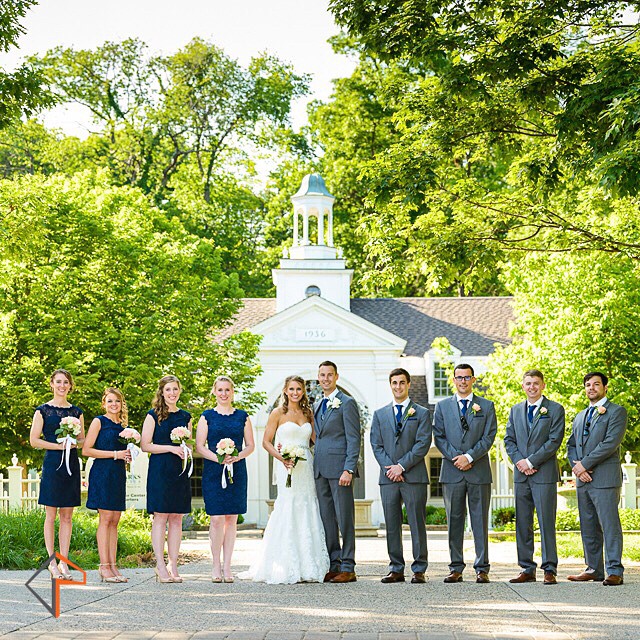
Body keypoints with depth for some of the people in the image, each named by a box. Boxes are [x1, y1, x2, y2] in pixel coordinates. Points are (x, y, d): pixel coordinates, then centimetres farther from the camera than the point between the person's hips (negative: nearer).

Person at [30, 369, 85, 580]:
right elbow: (34, 440, -3)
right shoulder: (43, 410, 1)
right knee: (51, 515, -2)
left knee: (67, 515, 4)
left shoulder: (76, 411, 12)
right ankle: (52, 561, 1)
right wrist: (58, 445, -14)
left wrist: (75, 443, -6)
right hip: (52, 464, -4)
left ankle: (64, 561, 7)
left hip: (72, 465, 4)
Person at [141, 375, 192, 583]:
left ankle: (173, 566, 8)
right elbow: (145, 445, -6)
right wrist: (171, 448, -13)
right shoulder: (154, 415, 0)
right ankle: (160, 566, -4)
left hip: (180, 472, 5)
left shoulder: (185, 416, 14)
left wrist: (186, 450, 0)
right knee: (160, 517, -6)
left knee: (177, 518, 4)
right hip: (160, 470, -5)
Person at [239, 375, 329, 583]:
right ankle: (286, 568, -6)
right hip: (287, 468, -4)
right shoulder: (278, 413, 2)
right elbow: (266, 441, 0)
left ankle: (307, 568, 8)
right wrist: (280, 457, -15)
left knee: (307, 512, 3)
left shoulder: (308, 413, 15)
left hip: (306, 466, 4)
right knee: (288, 511, -9)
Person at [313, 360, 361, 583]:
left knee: (344, 519, -4)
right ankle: (333, 566, 12)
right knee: (326, 520, 8)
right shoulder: (317, 405, 19)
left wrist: (348, 470, -17)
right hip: (320, 470, 7)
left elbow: (353, 439, -9)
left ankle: (348, 568, -2)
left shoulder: (347, 403, -4)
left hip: (339, 469, -7)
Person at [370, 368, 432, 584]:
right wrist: (388, 468, -7)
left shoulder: (421, 413, 5)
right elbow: (376, 445, 8)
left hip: (414, 477, -3)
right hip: (388, 477, 3)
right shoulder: (380, 414, 15)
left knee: (417, 524, -2)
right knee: (391, 525, 4)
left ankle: (419, 570, 1)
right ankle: (396, 569, 9)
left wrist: (402, 466, -11)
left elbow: (423, 444, -4)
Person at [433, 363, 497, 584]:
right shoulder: (442, 406, 12)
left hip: (479, 471, -1)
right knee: (454, 521, 3)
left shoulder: (486, 406, 8)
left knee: (480, 521, -1)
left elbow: (489, 437, 0)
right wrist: (456, 458, -8)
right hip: (452, 472, 1)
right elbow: (439, 437, 5)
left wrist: (469, 457, -11)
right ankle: (456, 568, 6)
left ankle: (482, 569, 1)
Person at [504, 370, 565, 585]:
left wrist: (530, 461, -11)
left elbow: (554, 441, -7)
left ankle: (550, 569, -2)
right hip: (521, 474, 5)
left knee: (546, 522, -5)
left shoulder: (555, 409, 1)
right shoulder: (515, 410, 16)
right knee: (523, 524, 5)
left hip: (544, 473, -5)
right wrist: (519, 461, -5)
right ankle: (527, 569, 10)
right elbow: (509, 440, 13)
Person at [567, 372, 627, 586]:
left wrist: (584, 464, -12)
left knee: (610, 526, -9)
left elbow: (611, 443, -12)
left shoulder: (616, 411, -1)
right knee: (588, 528, 8)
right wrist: (576, 466, -3)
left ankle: (614, 571, -10)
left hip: (605, 478, -7)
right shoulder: (580, 417, 23)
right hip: (583, 479, 7)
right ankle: (594, 569, 14)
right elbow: (571, 445, 19)